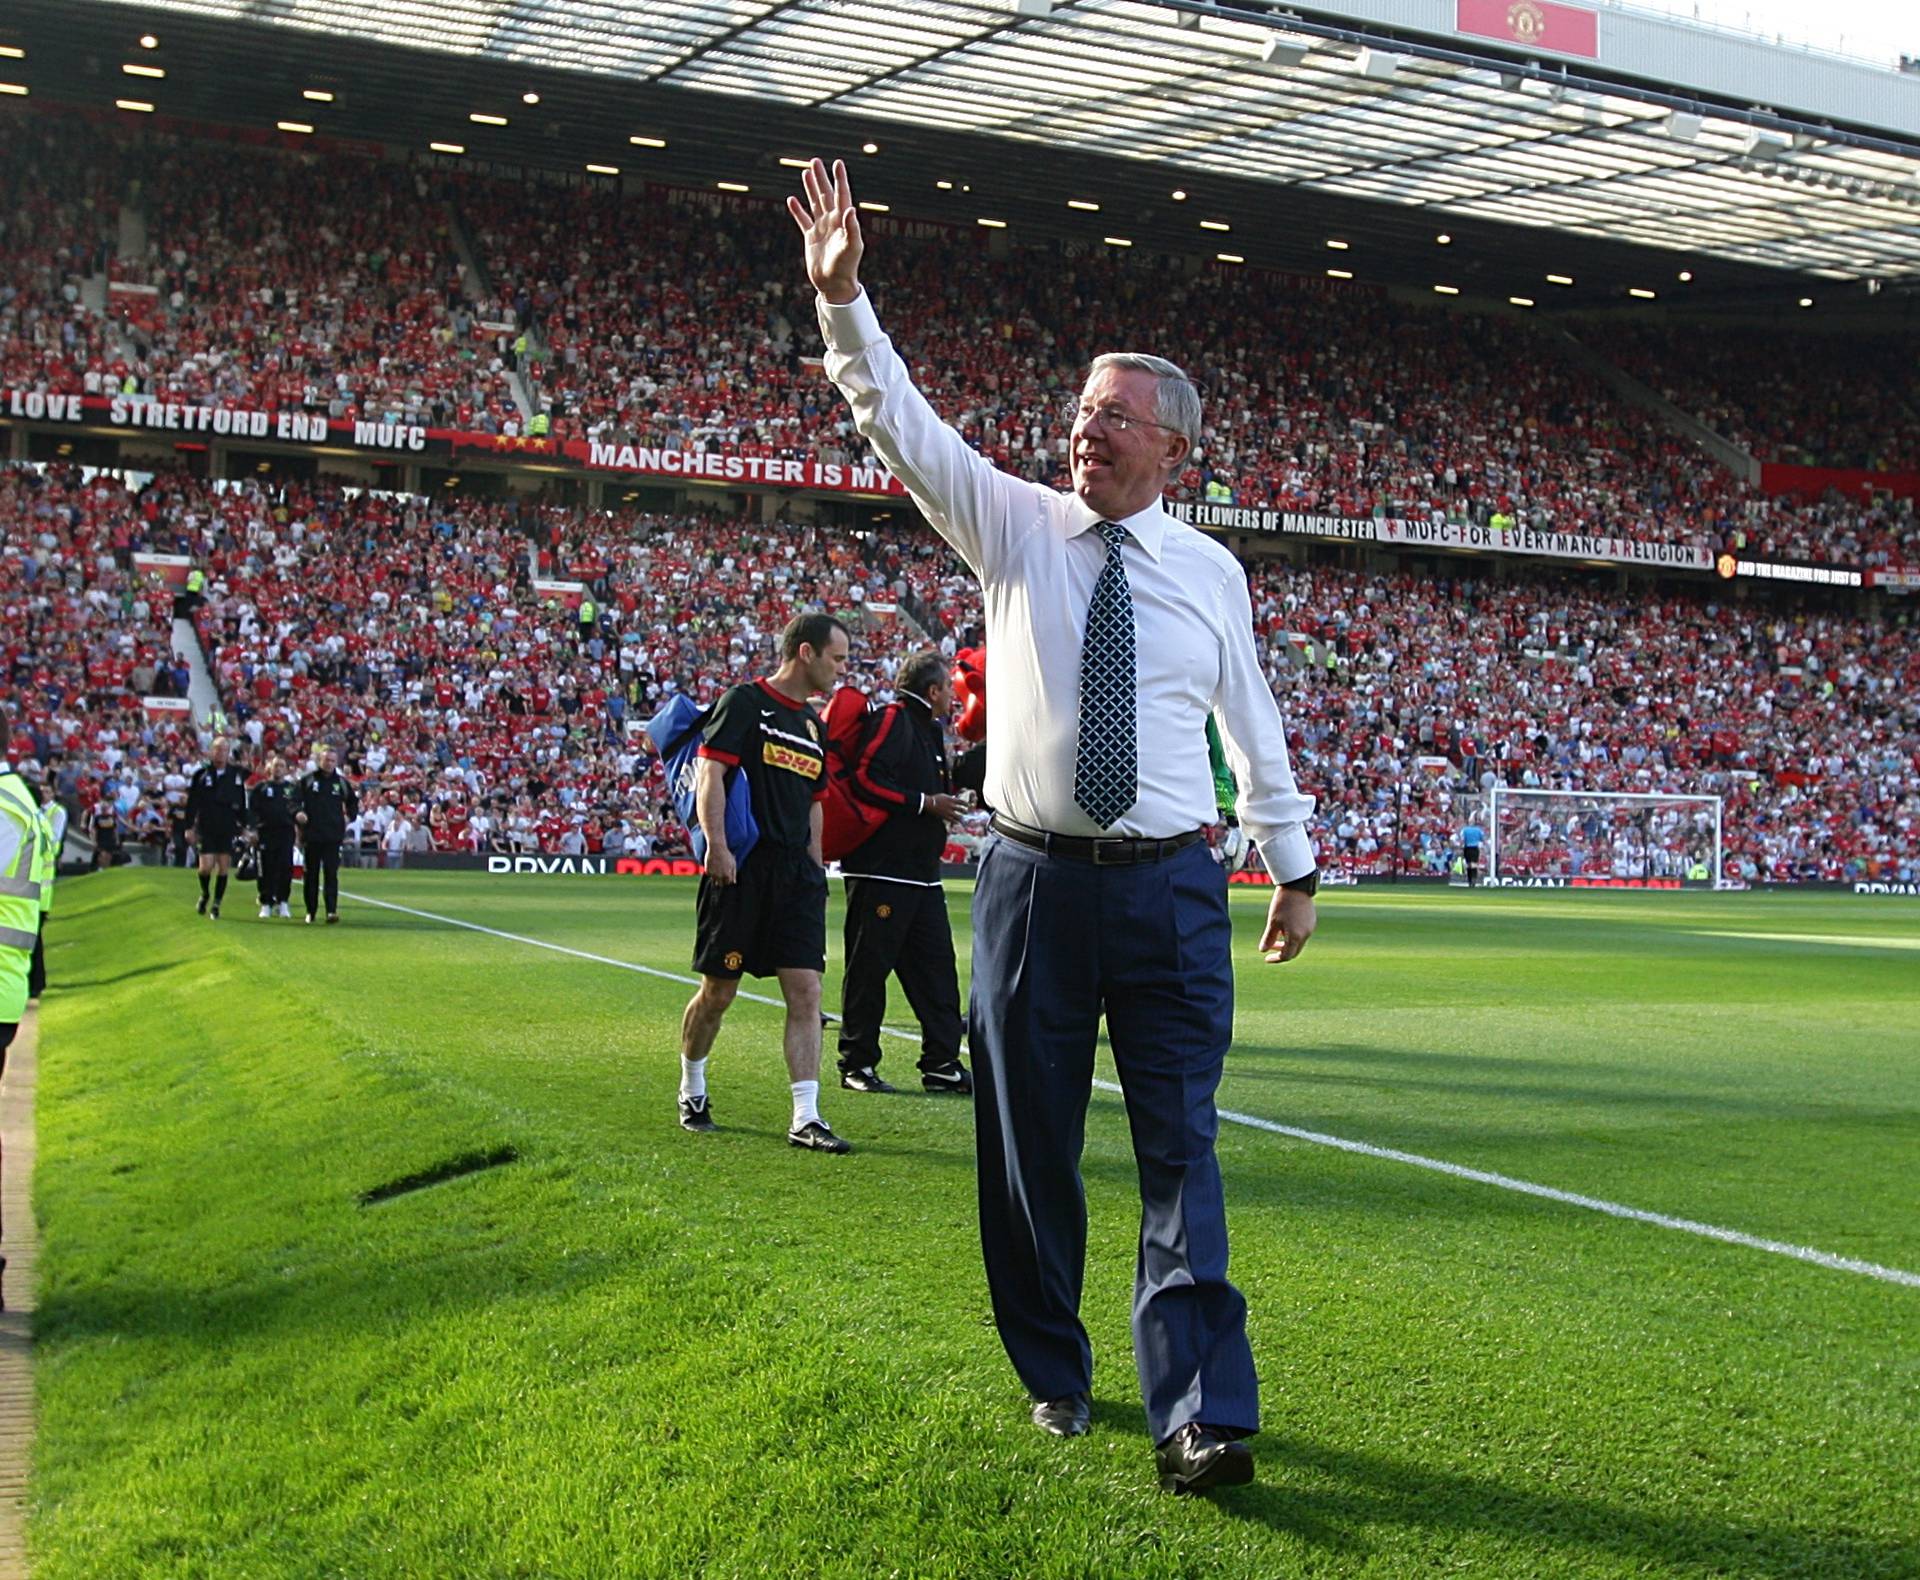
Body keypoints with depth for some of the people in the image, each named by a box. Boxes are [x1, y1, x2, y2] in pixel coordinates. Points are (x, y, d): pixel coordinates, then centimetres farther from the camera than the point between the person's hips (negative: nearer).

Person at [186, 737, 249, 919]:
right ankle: (204, 894, 22)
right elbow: (192, 801, 0)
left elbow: (242, 802, 10)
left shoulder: (236, 773, 3)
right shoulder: (201, 773, -2)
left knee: (224, 868, 2)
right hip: (206, 828, -2)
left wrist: (243, 825, 9)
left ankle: (216, 905, 13)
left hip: (228, 829, 2)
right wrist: (190, 826, -3)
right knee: (206, 867, -8)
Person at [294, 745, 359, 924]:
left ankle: (332, 911, -13)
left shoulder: (342, 782, 9)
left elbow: (354, 801, 24)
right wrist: (297, 812, -18)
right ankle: (310, 911, 16)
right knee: (311, 874, 8)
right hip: (311, 834, 0)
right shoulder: (307, 781, 5)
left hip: (333, 836, 0)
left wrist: (350, 816, 10)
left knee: (331, 874, -8)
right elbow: (295, 800, 1)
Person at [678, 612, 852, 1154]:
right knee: (718, 992, 4)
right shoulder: (745, 702, -4)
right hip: (742, 867, -6)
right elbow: (709, 773, -13)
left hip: (796, 872, 6)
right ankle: (692, 1090, 27)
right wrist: (716, 844, -22)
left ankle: (806, 1117, -5)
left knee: (806, 991, -4)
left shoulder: (813, 725, 19)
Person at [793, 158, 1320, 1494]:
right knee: (1028, 1149, 8)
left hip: (1171, 891, 0)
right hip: (1036, 880, 1)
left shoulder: (1212, 572, 6)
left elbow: (1255, 729, 16)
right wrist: (841, 298, -22)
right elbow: (901, 422, -8)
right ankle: (1054, 1378, 25)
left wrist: (1297, 869, 21)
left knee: (1181, 1151, -5)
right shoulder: (1018, 529, 3)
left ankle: (1204, 1413, -5)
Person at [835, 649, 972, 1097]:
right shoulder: (893, 720, -10)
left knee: (935, 968, 7)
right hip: (880, 870, -10)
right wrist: (925, 803, -16)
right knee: (869, 967, -1)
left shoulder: (929, 730, 21)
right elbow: (866, 778, -20)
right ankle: (857, 1064, 7)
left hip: (921, 872, 10)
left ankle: (942, 1064, 12)